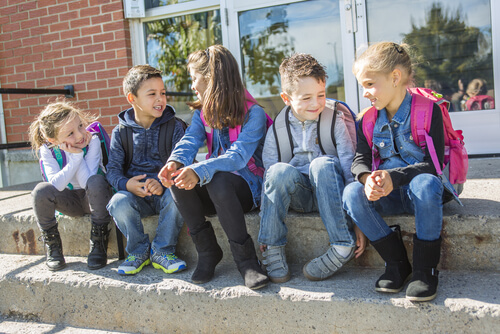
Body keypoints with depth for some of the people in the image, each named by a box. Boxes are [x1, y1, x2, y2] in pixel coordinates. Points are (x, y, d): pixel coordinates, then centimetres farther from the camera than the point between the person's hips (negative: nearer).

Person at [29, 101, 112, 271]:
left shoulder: (92, 141, -19)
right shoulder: (47, 150, -12)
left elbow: (87, 182, -28)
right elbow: (56, 185, -25)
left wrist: (77, 154, -29)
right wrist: (75, 157, -28)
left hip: (93, 198, -2)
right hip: (70, 201, 2)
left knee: (96, 181, -35)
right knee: (41, 190, -26)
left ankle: (98, 241, -22)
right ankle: (52, 244, -7)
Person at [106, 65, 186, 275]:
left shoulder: (174, 126, 1)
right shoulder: (121, 132, 6)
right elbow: (113, 169, 2)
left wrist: (164, 183, -27)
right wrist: (126, 183, -21)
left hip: (165, 190, -1)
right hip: (135, 193, 1)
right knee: (118, 203, -30)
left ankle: (162, 251, -10)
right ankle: (139, 251, -3)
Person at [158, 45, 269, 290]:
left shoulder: (253, 113, -10)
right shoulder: (202, 114, 12)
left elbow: (238, 156, -25)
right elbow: (189, 141, -7)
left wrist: (199, 171, -41)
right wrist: (175, 162, -31)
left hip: (248, 187, -5)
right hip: (214, 190, 6)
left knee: (218, 180, -37)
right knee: (177, 179, -23)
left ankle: (245, 258, -24)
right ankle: (207, 252, -11)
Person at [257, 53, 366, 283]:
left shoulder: (335, 121, -6)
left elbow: (349, 168, -9)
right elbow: (269, 176, 1)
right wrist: (266, 231, -4)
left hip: (329, 192, -1)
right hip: (299, 195, 1)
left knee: (322, 163, -33)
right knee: (280, 171, -31)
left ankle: (343, 246, -30)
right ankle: (272, 249, -19)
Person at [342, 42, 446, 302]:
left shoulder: (428, 110, -8)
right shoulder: (368, 120, 7)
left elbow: (433, 163, -15)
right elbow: (359, 161, 1)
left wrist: (394, 177, -30)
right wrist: (367, 178, -25)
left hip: (420, 189, -4)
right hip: (386, 193, 4)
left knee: (426, 184, -38)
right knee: (351, 193, -25)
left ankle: (425, 268, -22)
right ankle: (397, 263, -13)